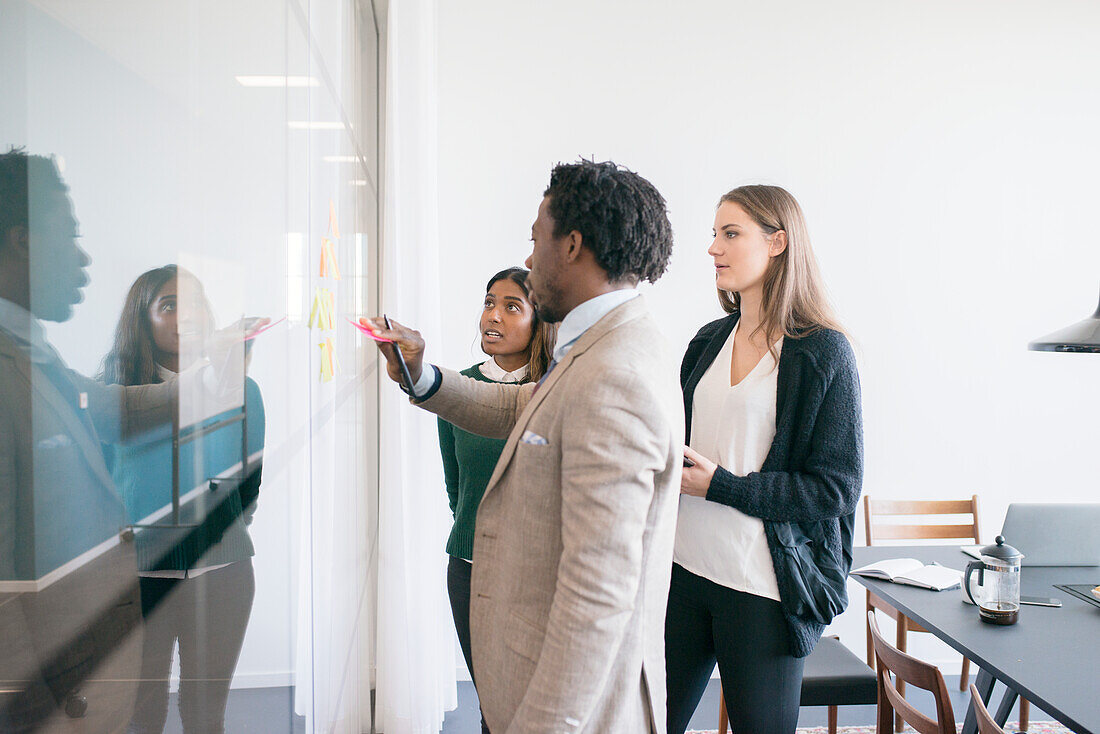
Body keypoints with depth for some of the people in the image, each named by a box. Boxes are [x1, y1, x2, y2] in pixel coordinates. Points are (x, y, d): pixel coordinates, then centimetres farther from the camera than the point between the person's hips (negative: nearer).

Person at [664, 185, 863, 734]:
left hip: (762, 586, -5)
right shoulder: (709, 341, 9)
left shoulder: (824, 352, -8)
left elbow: (836, 488, -11)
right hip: (684, 566, 5)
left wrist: (721, 486, -16)